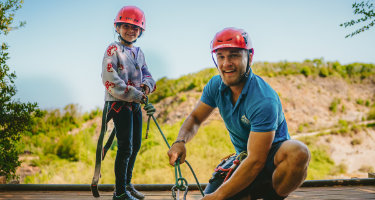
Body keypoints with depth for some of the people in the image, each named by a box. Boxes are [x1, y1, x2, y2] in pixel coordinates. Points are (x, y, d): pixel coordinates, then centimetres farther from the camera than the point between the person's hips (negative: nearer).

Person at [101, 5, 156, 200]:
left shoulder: (138, 52, 15)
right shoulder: (113, 49, -7)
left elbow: (146, 73, 18)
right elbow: (109, 79, -17)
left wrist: (146, 85, -7)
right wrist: (135, 94, -19)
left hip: (135, 104, 8)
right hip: (119, 103, -8)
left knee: (136, 145, 12)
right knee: (125, 147, -9)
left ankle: (127, 184, 27)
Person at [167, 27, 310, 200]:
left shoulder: (264, 100, -28)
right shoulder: (216, 85, -6)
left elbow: (256, 161, -31)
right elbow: (195, 118, 6)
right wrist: (180, 141, -18)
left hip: (272, 155, -5)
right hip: (244, 157, 5)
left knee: (298, 152, -39)